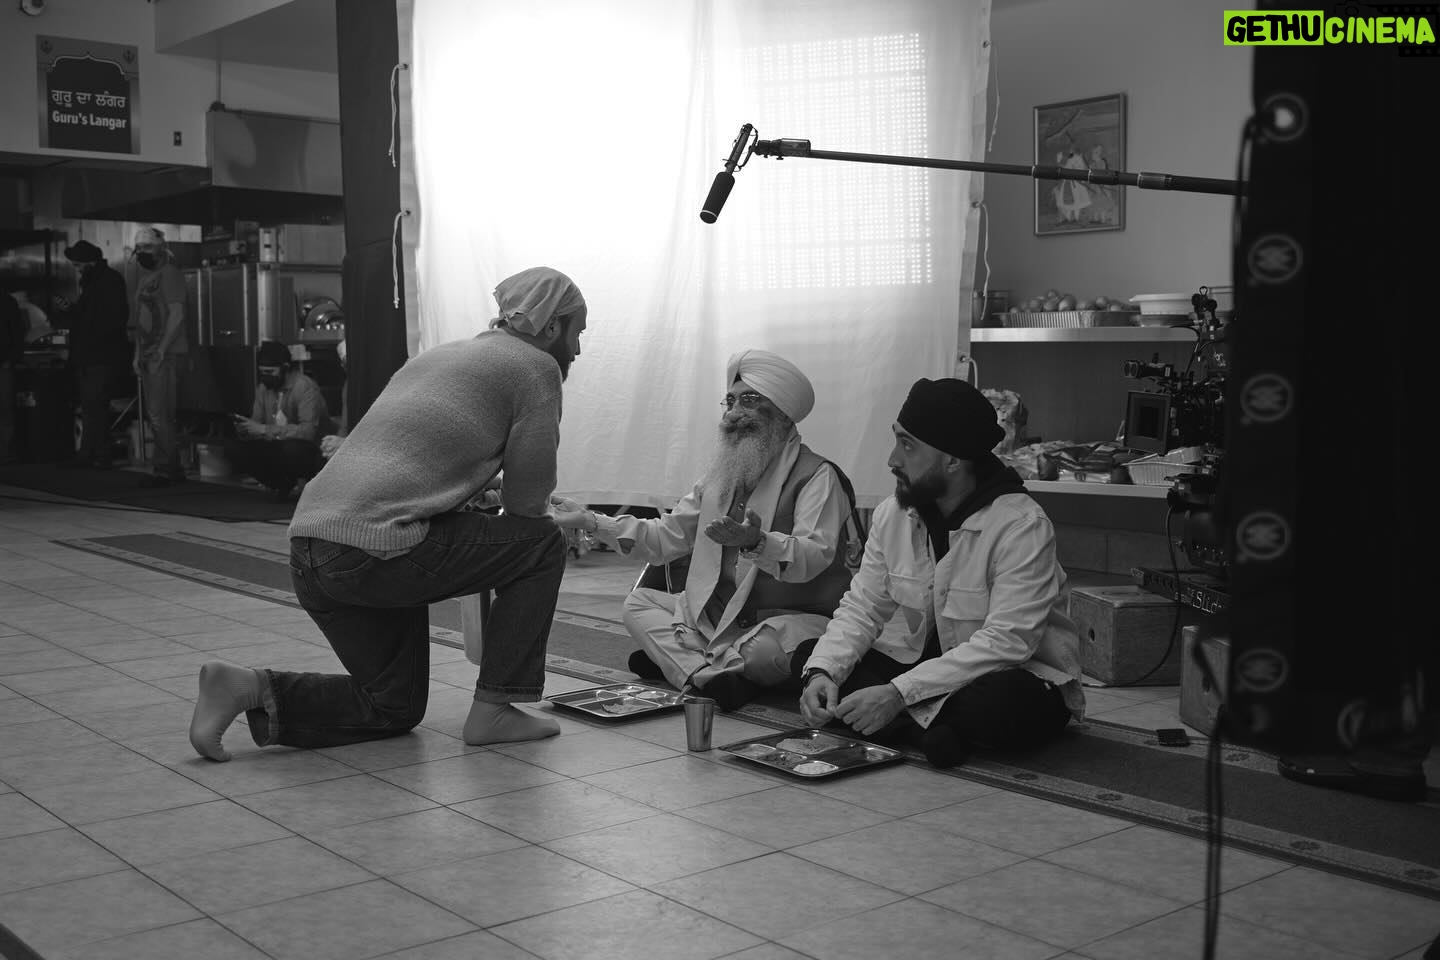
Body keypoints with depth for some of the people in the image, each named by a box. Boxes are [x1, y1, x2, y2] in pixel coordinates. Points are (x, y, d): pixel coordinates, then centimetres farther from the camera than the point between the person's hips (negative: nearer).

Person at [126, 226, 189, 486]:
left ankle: (164, 469, -8)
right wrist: (138, 354, 16)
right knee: (155, 414, 9)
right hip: (148, 354, 9)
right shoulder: (142, 277, 20)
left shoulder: (169, 274, -6)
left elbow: (177, 314, -13)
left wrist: (162, 349, -19)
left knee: (159, 413, -12)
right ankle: (173, 467, 14)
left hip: (166, 354, -9)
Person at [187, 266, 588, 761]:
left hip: (307, 547, 9)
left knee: (393, 710, 21)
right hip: (379, 549, -9)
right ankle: (493, 710, 6)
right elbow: (528, 499, -1)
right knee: (542, 543, 7)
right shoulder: (535, 366, 1)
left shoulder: (437, 355, 27)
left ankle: (254, 690, 5)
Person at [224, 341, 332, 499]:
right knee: (232, 447, -11)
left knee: (292, 449, -39)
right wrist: (245, 428, -19)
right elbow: (257, 422, 7)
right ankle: (281, 485, -3)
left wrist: (264, 430, -32)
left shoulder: (306, 388, -18)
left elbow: (308, 430, -29)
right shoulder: (263, 388, 5)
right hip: (275, 447, 7)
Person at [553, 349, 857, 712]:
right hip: (720, 614, 8)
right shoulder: (720, 475, 16)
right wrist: (590, 521, 6)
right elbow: (666, 536, 16)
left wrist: (757, 542, -43)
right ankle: (712, 675, -23)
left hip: (793, 617, -8)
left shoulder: (817, 475, -9)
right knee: (639, 603, -2)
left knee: (762, 651, -38)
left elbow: (814, 556, -23)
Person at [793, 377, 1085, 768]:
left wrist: (899, 694, -35)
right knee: (808, 657, -10)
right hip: (927, 662, 7)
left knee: (1001, 701, -41)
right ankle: (934, 724, -21)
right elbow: (862, 607, 0)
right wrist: (821, 672, -21)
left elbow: (1006, 643, -30)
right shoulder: (892, 513, -2)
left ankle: (910, 721, -14)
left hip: (1018, 673, -6)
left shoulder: (1022, 527, -23)